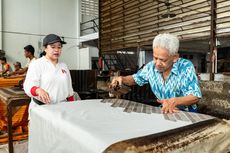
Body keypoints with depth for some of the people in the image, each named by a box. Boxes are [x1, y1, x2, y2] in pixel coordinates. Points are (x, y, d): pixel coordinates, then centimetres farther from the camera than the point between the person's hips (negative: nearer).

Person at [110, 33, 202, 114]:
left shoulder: (186, 67, -20)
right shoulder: (151, 67, -7)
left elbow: (195, 96, -21)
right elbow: (135, 78, 11)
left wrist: (174, 101, -39)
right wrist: (122, 79, -10)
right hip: (164, 112, 4)